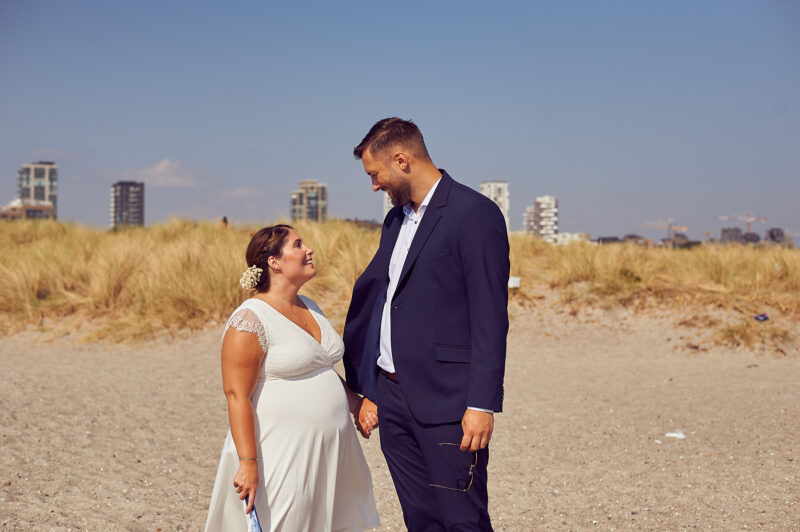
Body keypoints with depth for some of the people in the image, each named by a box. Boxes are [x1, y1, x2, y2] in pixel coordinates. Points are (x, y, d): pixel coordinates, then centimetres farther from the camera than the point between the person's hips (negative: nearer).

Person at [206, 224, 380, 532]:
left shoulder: (309, 308, 14)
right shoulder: (250, 319, -13)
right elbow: (237, 395, -17)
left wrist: (357, 404, 12)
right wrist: (248, 462, -22)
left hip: (328, 455, 8)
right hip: (280, 457, -8)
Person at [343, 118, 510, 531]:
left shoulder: (474, 213, -10)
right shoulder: (396, 220, 17)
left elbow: (490, 317, -15)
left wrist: (482, 404, -19)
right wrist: (369, 391, 18)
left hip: (445, 403, -8)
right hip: (394, 397, 8)